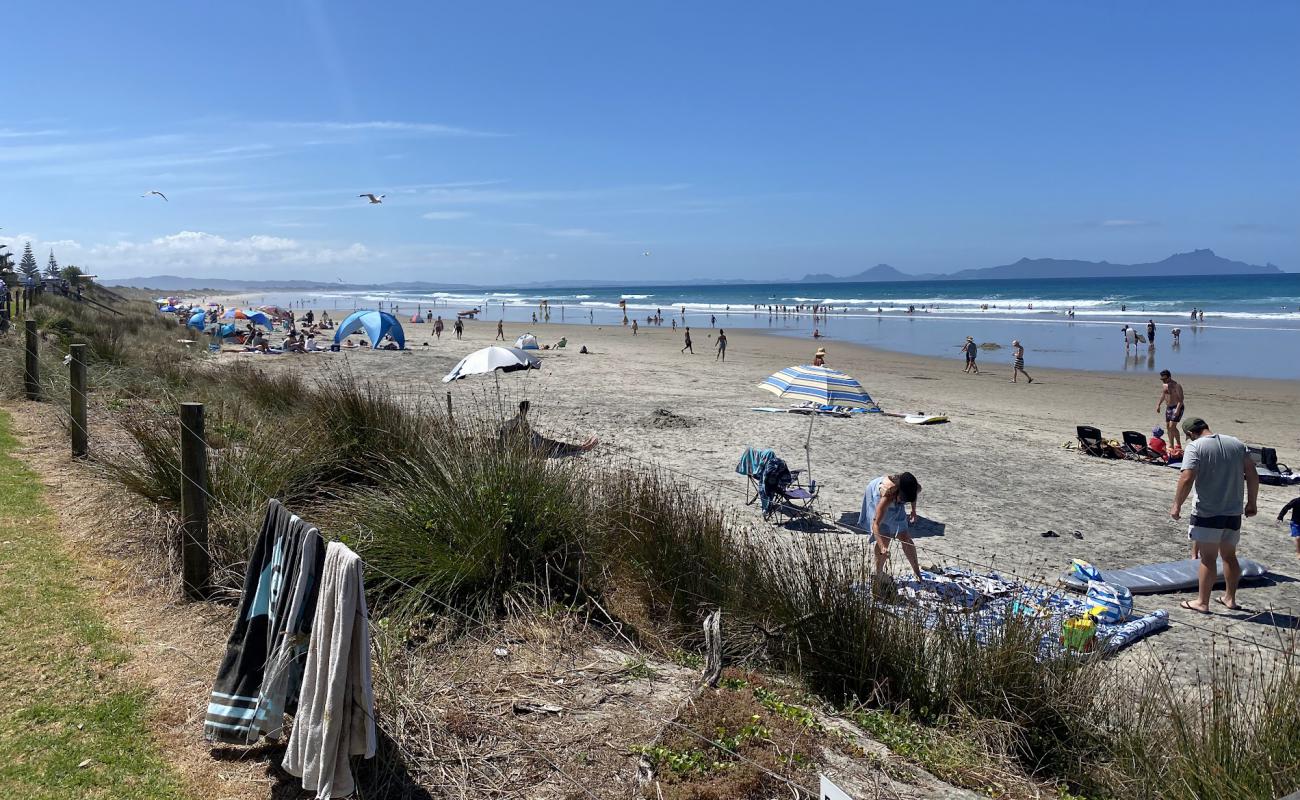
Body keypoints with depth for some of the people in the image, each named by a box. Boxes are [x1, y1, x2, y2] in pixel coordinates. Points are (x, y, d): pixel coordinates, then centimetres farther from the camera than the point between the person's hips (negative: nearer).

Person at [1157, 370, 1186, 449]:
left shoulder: (1177, 386, -16)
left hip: (1177, 407, -8)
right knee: (1169, 427, 12)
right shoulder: (1164, 385, 7)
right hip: (1168, 407, 8)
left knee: (1172, 426, -15)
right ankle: (1178, 444, 26)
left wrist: (1178, 409, -29)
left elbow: (1181, 398, -20)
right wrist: (1158, 405, 13)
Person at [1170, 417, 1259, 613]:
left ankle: (1202, 602, 6)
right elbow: (1253, 475, 7)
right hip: (1234, 512, 6)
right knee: (1229, 555, 19)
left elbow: (1187, 479, -20)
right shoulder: (1237, 444, 8)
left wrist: (1177, 505, -12)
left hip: (1207, 513, -6)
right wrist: (1251, 503, 16)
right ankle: (1230, 598, 29)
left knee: (1208, 557, 0)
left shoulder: (1195, 446, -10)